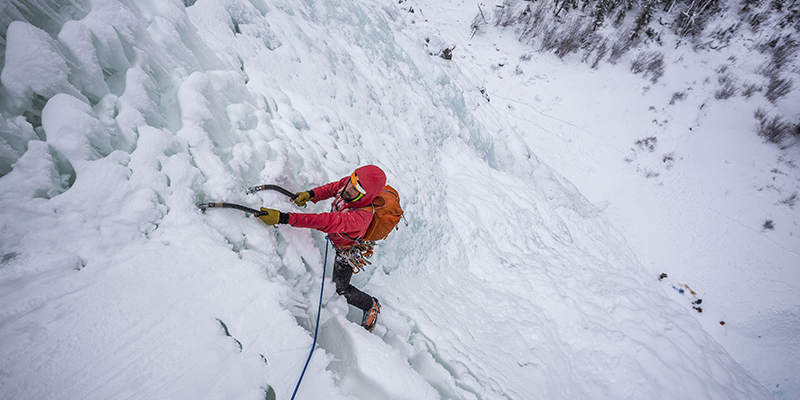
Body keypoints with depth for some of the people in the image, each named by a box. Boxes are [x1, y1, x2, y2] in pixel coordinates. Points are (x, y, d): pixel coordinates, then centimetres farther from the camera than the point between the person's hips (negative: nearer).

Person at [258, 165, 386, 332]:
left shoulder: (360, 217, -49)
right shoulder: (351, 182, -30)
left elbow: (325, 222, -53)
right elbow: (333, 188, -9)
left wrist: (283, 218, -54)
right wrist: (310, 194, -24)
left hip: (348, 249, -6)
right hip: (336, 235, 6)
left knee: (340, 289, 9)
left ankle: (372, 306, 33)